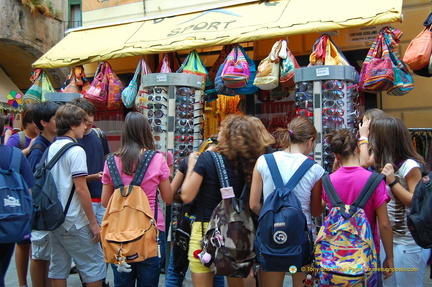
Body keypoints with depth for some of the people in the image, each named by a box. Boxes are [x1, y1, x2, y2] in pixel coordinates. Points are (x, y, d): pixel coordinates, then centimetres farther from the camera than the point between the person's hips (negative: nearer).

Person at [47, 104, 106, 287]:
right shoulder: (76, 150, -15)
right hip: (74, 223, -8)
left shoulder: (51, 148, 8)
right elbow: (81, 189, -18)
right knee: (95, 267, 2)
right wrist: (93, 223, -14)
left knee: (58, 268, 13)